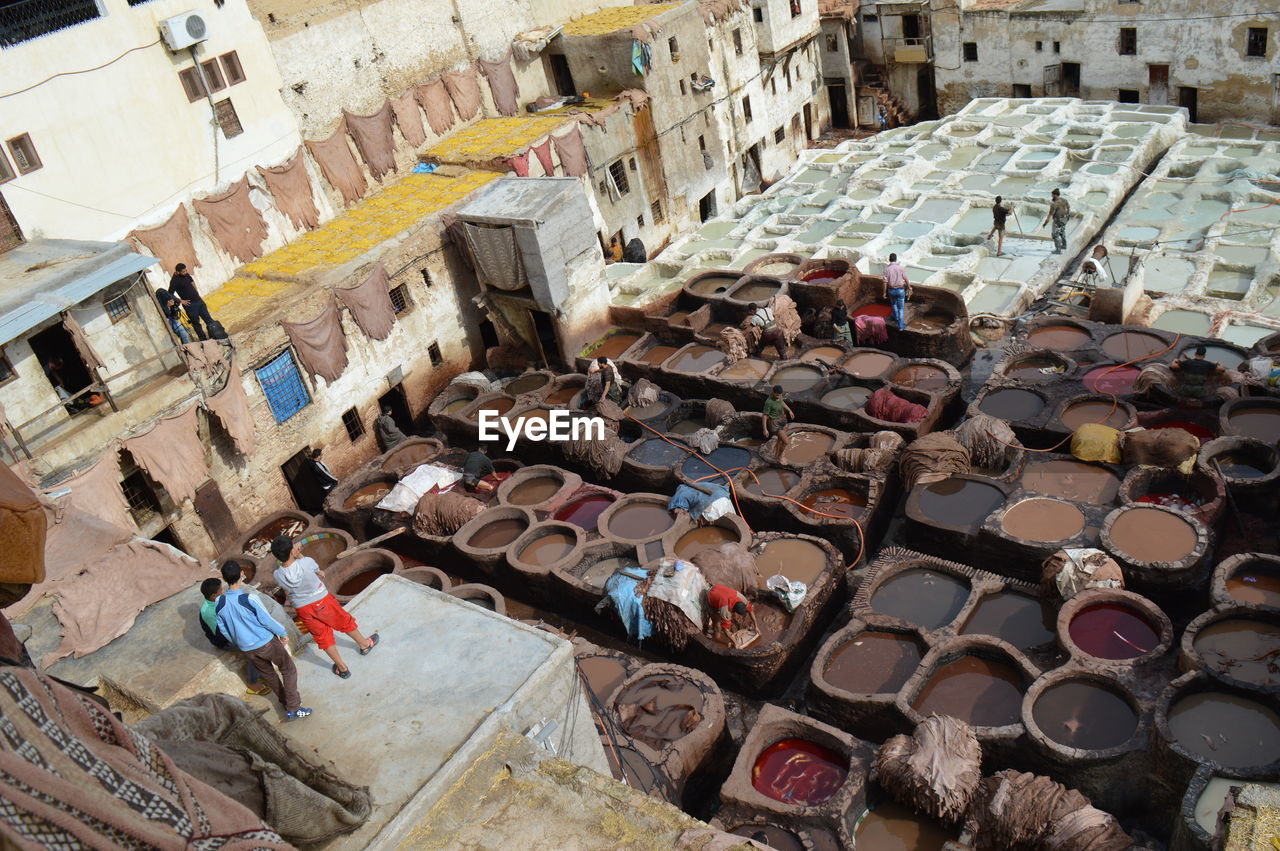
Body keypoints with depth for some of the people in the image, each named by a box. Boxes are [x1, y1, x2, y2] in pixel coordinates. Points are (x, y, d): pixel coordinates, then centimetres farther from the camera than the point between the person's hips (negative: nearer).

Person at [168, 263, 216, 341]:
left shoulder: (186, 275, 3)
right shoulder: (174, 281, -17)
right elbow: (170, 294, -17)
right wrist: (181, 301, -13)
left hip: (198, 300, 7)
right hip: (190, 305, -7)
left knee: (208, 318, 9)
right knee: (196, 323, 6)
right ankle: (204, 340, 17)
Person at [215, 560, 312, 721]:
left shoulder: (219, 603, -12)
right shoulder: (249, 599, -27)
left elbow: (223, 629, 2)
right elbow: (267, 620, -17)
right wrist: (283, 633, 0)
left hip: (246, 649, 5)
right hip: (266, 642, -5)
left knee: (268, 674, 26)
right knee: (288, 669, 13)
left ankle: (285, 702, 40)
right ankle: (293, 709, 11)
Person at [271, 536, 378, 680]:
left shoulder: (278, 575, -21)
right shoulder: (307, 563, -30)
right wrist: (299, 555, -3)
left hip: (303, 609, 2)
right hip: (321, 601, -2)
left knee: (322, 636, 21)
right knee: (345, 622, 25)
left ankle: (342, 668, 35)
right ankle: (365, 644, 49)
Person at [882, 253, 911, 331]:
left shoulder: (887, 269, -9)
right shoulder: (900, 267, -11)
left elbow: (885, 282, -8)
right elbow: (906, 279, -7)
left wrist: (884, 292, 1)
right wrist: (909, 288, 6)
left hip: (891, 290, 2)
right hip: (900, 290, -2)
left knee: (893, 304, 30)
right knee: (901, 308, 4)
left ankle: (896, 317, 50)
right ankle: (901, 326, 3)